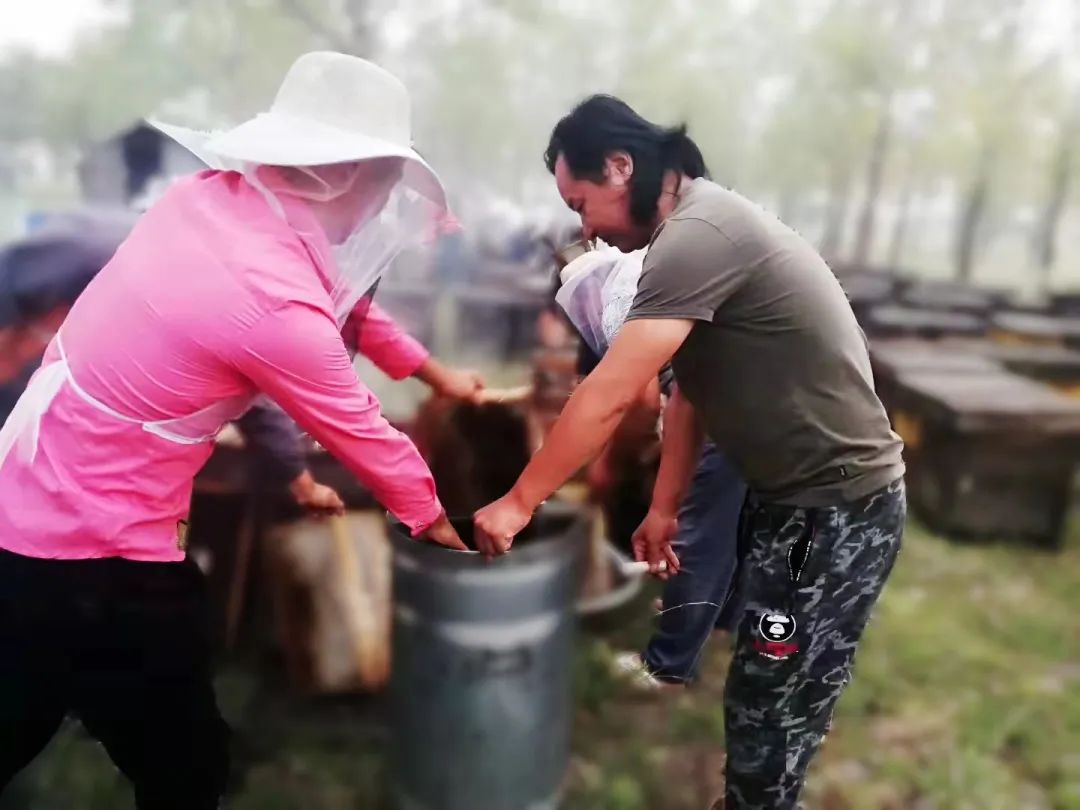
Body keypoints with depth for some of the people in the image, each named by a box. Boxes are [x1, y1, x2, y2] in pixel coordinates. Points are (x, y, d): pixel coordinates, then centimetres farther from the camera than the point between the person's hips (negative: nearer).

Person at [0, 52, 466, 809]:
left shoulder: (205, 199, -2)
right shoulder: (275, 303, -27)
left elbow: (339, 303, 11)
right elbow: (360, 430, -12)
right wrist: (434, 517, 6)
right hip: (94, 554, -9)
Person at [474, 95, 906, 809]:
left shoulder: (698, 233, -23)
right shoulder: (698, 229, 11)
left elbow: (609, 396, -25)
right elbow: (691, 390, 11)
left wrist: (519, 502, -15)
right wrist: (664, 508, 12)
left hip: (838, 508, -10)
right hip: (789, 492, 10)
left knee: (770, 717, 5)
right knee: (757, 701, 21)